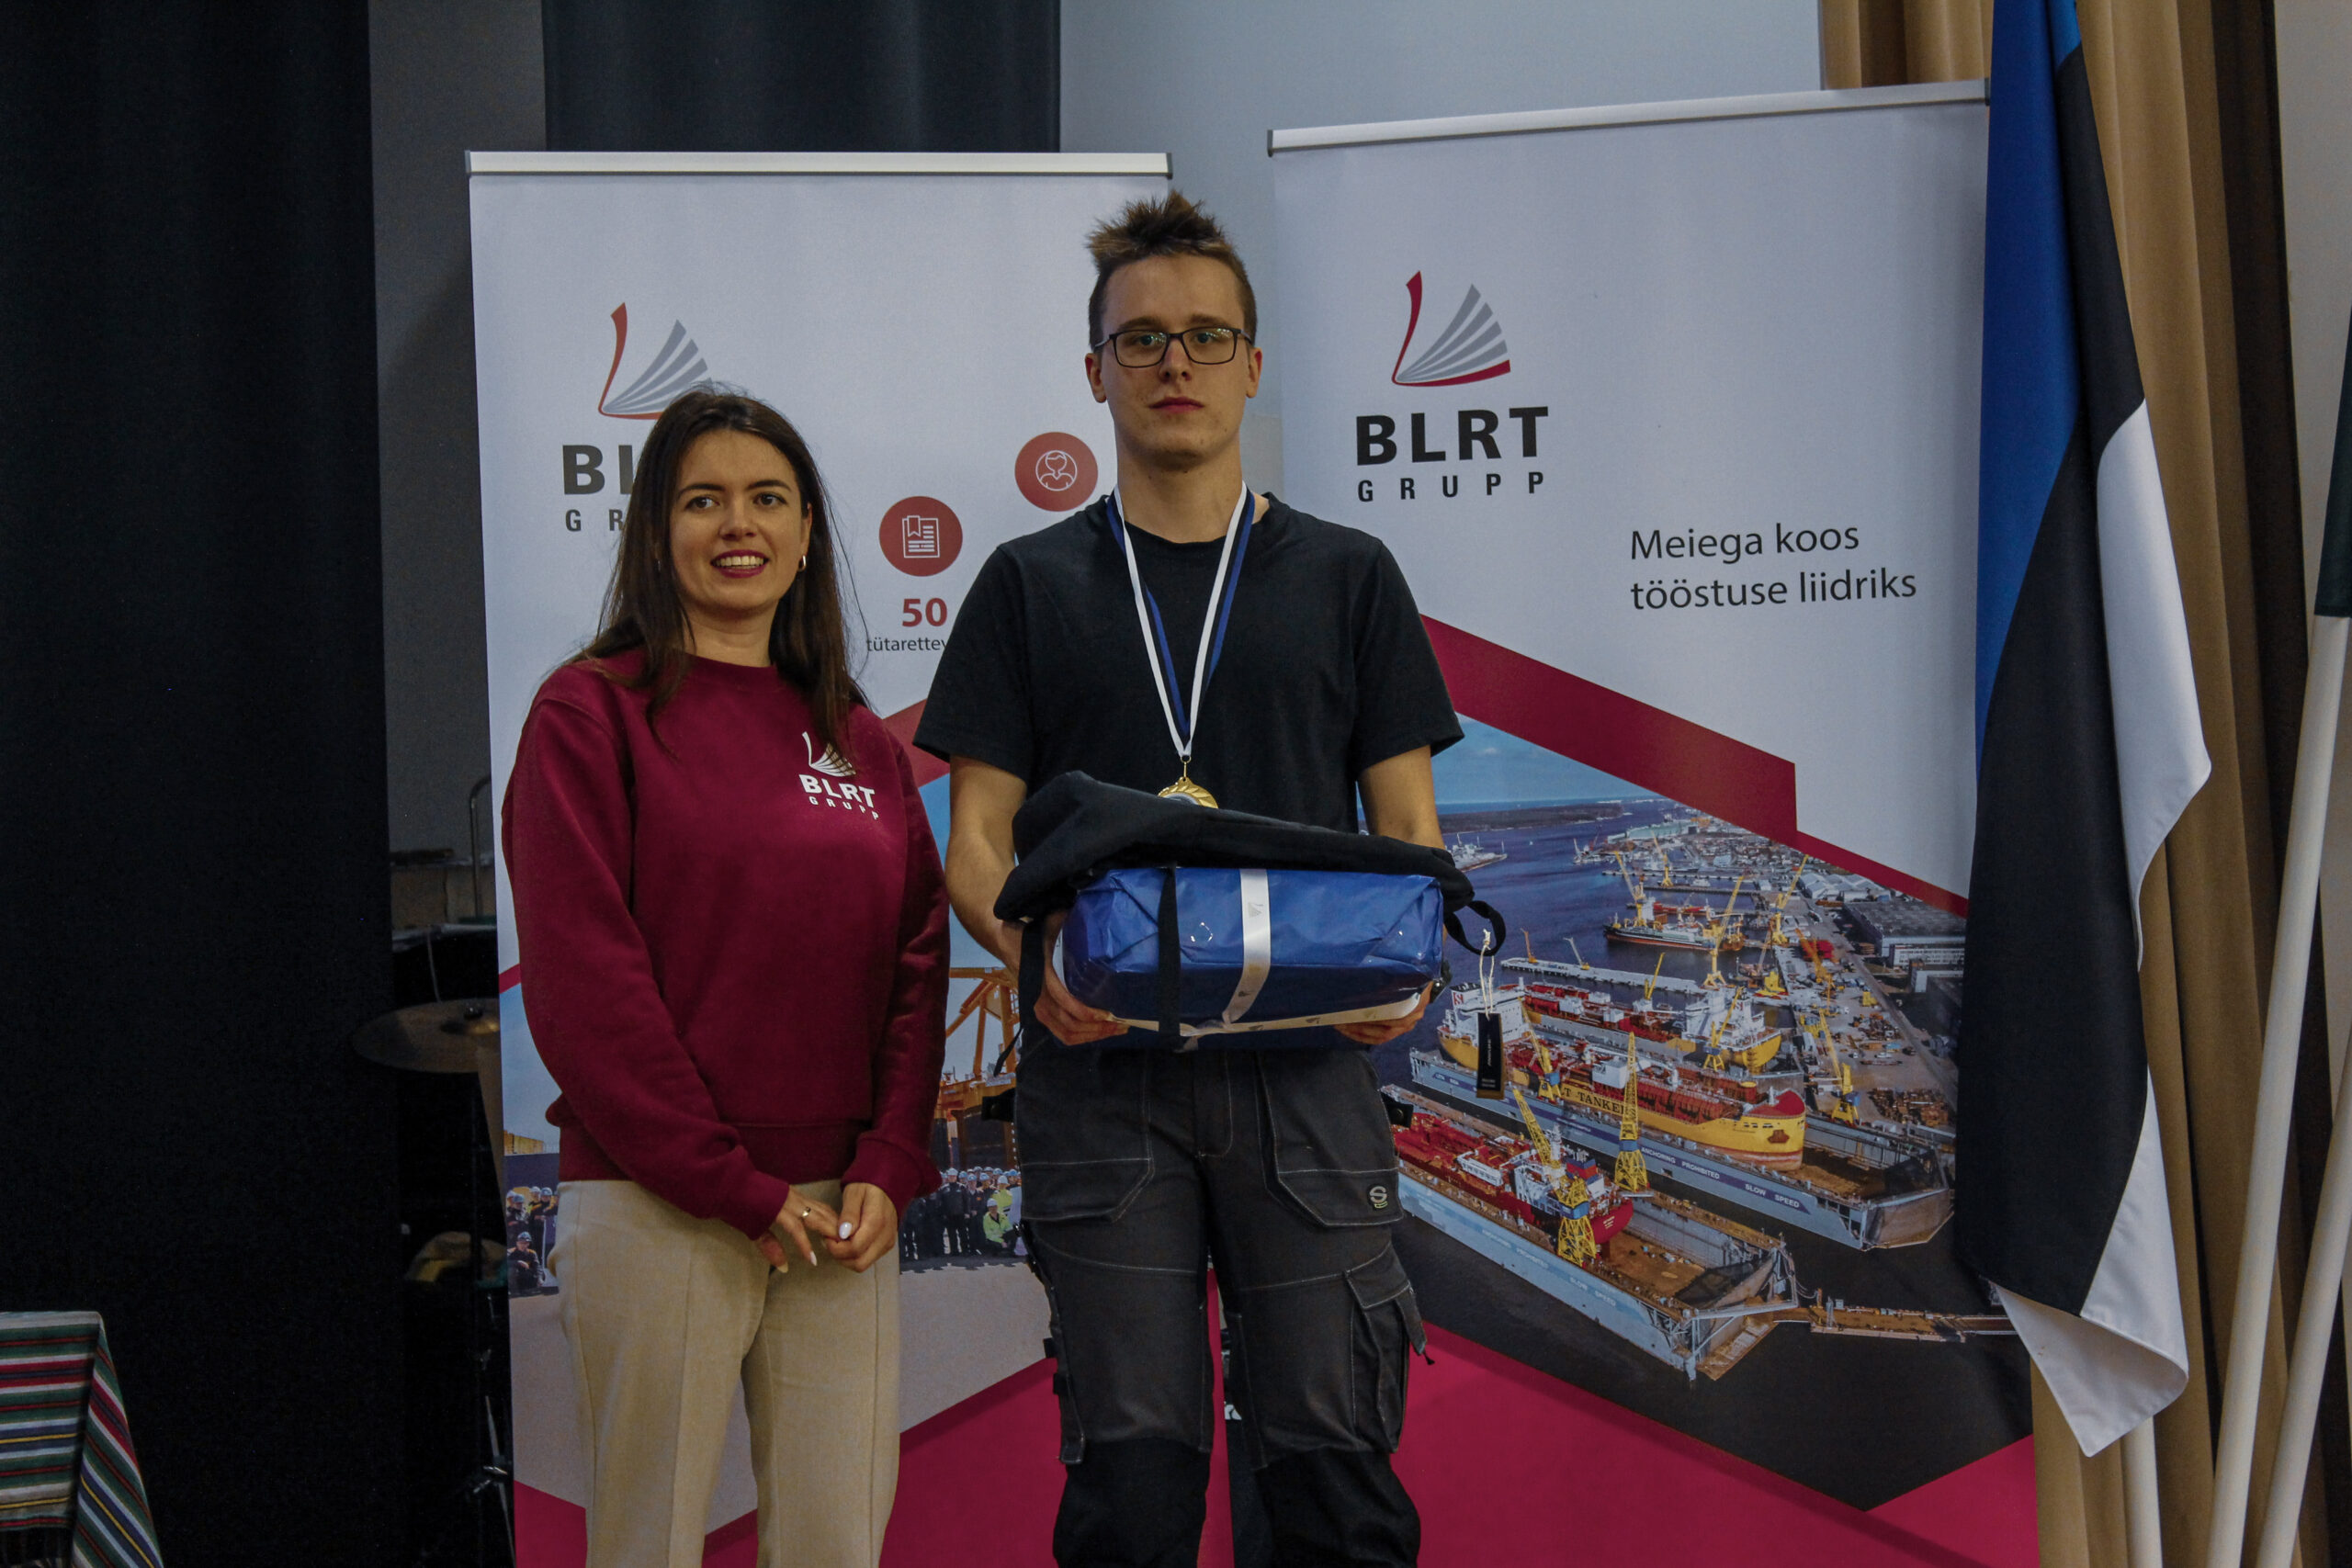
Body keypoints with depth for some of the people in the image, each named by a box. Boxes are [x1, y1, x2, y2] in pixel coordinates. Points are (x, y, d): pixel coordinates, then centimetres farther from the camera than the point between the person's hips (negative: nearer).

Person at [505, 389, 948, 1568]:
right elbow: (582, 975, -8)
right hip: (655, 1206, -4)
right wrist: (734, 1184, -12)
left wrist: (887, 1168, -4)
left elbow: (917, 964, 11)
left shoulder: (856, 740, 15)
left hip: (840, 1208, 4)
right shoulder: (592, 711, 0)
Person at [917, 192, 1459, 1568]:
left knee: (1333, 1454, 2)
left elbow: (1406, 822, 8)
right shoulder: (1031, 586, 9)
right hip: (1102, 1069, 0)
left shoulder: (1347, 576, 10)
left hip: (1306, 1062, 0)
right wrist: (1038, 959, -18)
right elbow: (976, 840, 4)